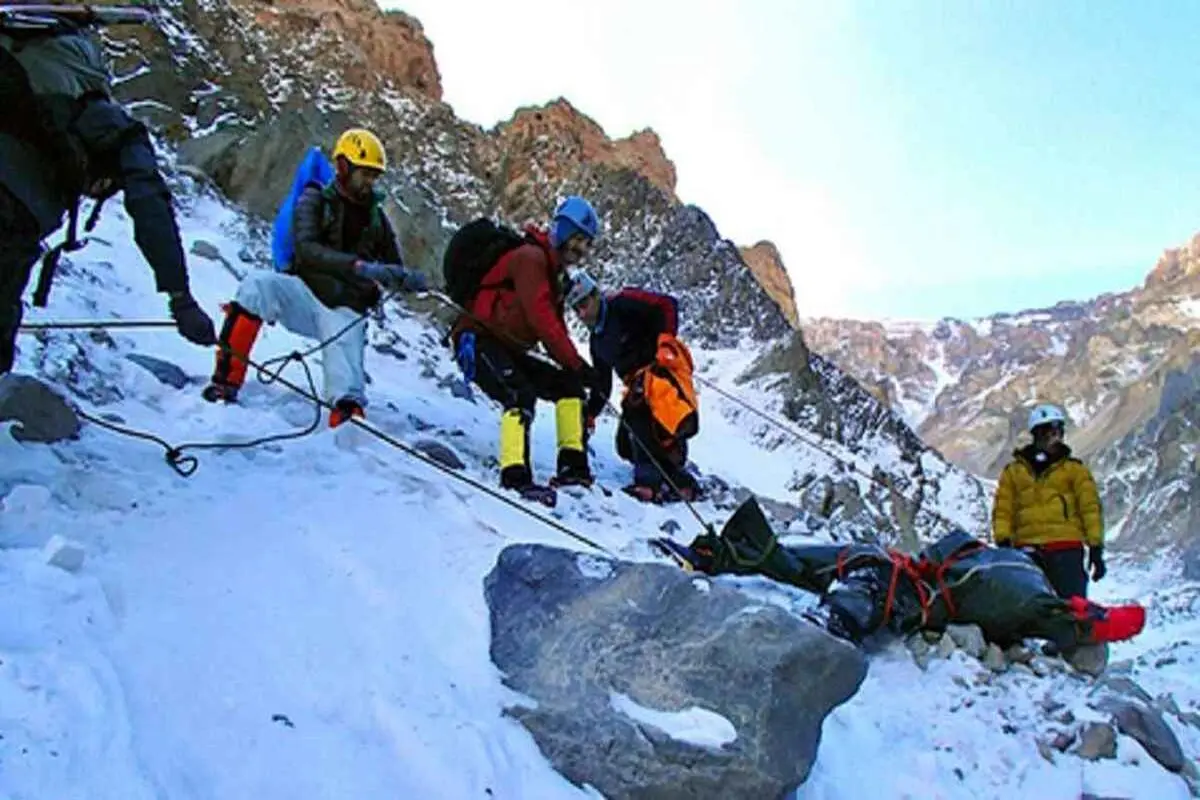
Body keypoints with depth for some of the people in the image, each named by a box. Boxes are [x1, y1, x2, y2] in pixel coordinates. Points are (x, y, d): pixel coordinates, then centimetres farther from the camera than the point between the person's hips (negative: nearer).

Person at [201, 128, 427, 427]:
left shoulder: (376, 216, 13)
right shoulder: (315, 200, 1)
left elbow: (395, 270, 16)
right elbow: (306, 249, -18)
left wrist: (410, 280, -10)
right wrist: (358, 266, -34)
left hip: (346, 310, 2)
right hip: (306, 293, -1)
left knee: (343, 353, -28)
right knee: (258, 285, -30)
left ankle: (348, 408, -56)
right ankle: (227, 379, -27)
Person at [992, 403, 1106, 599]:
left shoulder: (1075, 469, 11)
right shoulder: (1013, 471, 14)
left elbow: (1091, 508, 5)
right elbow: (1003, 510, 9)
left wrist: (1096, 547, -3)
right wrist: (1003, 542, -4)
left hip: (1066, 549, -2)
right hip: (1028, 550, 2)